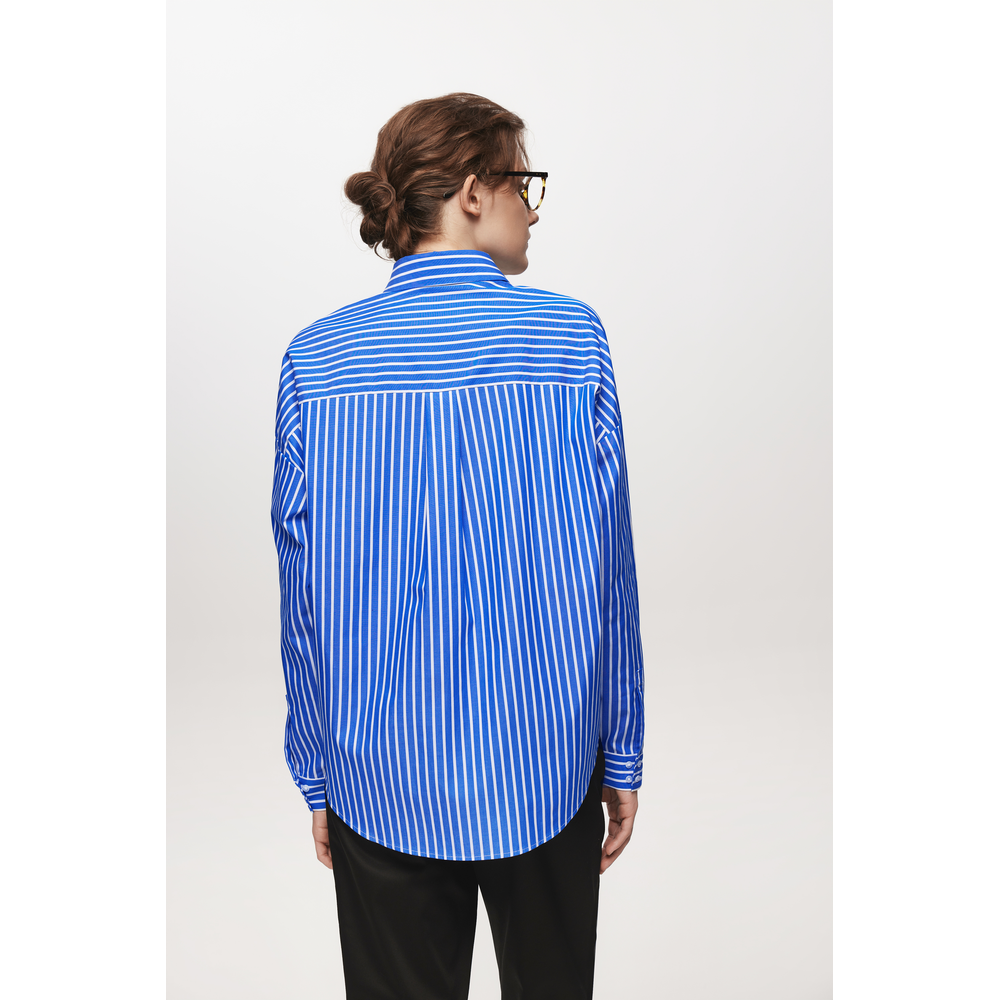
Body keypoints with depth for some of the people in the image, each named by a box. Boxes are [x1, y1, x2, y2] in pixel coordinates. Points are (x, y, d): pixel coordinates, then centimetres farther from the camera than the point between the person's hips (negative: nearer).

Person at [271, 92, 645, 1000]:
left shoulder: (316, 360, -7)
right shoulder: (571, 337, -10)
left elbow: (303, 595, -3)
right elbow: (607, 571, -8)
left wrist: (317, 776, 9)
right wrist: (622, 754, 4)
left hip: (378, 780, 1)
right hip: (544, 772, 0)